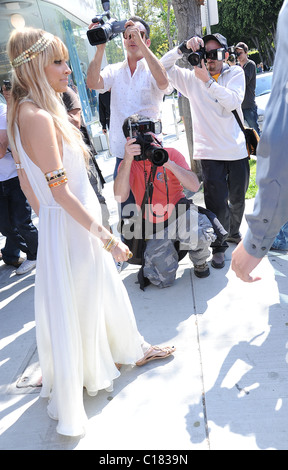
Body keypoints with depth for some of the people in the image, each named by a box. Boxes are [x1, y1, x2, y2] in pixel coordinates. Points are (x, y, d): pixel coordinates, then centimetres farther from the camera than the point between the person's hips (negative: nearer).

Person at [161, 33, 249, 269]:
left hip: (237, 149, 2)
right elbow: (162, 67, -1)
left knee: (238, 199, 16)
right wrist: (183, 48, -13)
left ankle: (234, 232, 43)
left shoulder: (236, 74, 5)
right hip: (210, 152, -2)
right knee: (217, 203, -8)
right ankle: (219, 246, 13)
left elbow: (233, 102, -13)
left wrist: (207, 81, -19)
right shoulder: (192, 77, 5)